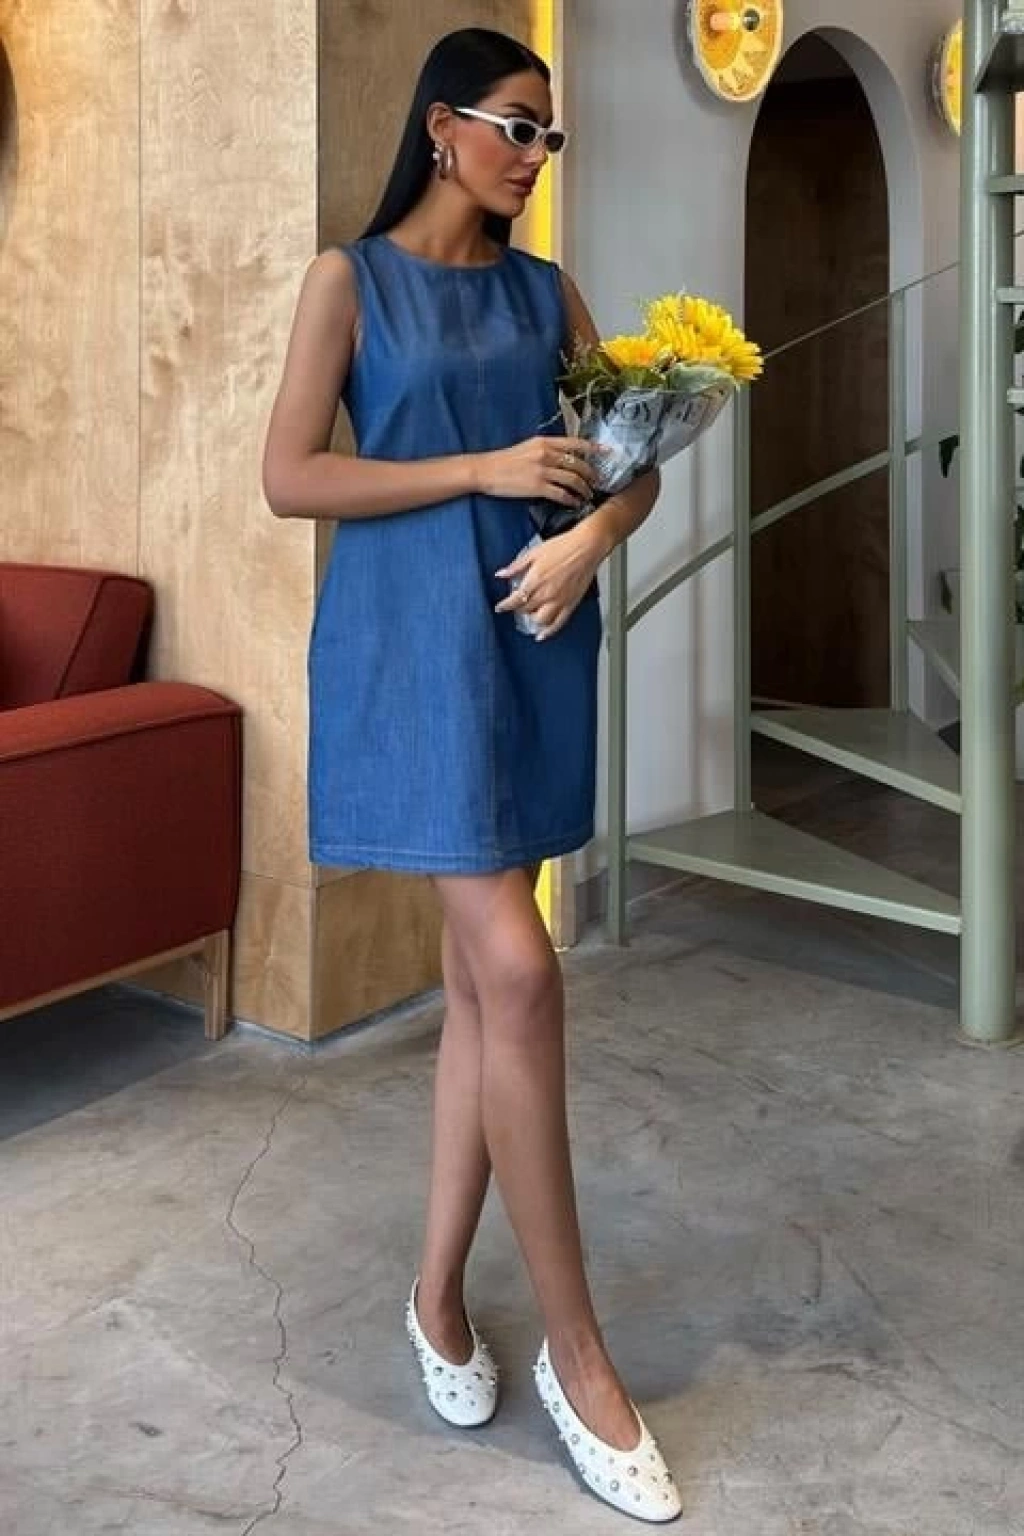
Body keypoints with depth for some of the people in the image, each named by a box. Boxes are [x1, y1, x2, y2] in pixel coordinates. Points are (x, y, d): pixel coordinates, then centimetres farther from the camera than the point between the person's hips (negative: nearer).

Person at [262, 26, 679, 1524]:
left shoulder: (545, 289, 14)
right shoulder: (351, 278, 0)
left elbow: (637, 455, 13)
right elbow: (289, 477, -7)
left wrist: (591, 534, -9)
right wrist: (486, 469, -12)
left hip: (531, 639, 6)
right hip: (414, 640, -5)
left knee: (482, 975, 8)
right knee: (517, 969, -13)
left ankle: (439, 1290, 22)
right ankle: (578, 1350, -2)